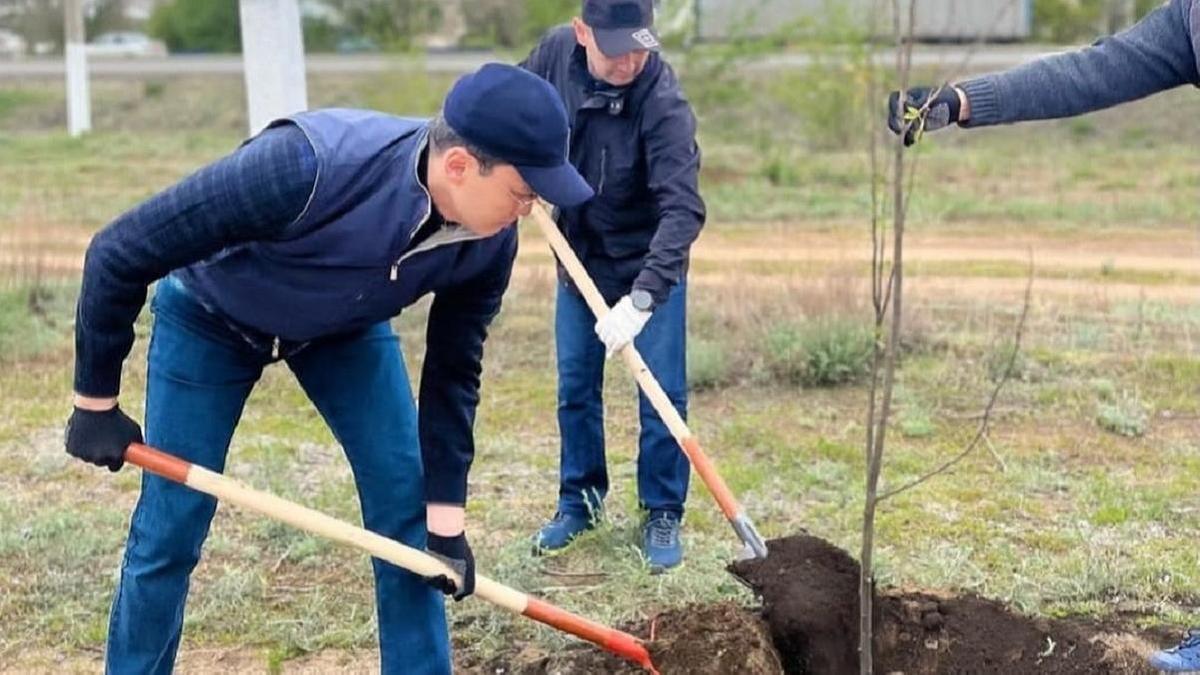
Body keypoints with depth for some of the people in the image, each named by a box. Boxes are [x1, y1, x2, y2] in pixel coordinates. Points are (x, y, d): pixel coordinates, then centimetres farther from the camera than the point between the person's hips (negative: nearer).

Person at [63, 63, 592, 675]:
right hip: (210, 319, -4)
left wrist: (444, 514, -7)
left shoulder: (489, 242, -26)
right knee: (168, 531, -2)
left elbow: (452, 372, -9)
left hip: (349, 327, 4)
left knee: (405, 507, -3)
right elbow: (119, 253, -32)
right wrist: (96, 401, -21)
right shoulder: (307, 167, -44)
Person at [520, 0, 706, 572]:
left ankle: (662, 515, 15)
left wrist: (642, 297, -47)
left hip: (649, 267, -4)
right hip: (578, 258, 5)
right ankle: (579, 501, 29)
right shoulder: (557, 51, -15)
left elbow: (682, 209, -38)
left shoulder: (663, 105, -31)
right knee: (574, 389, 12)